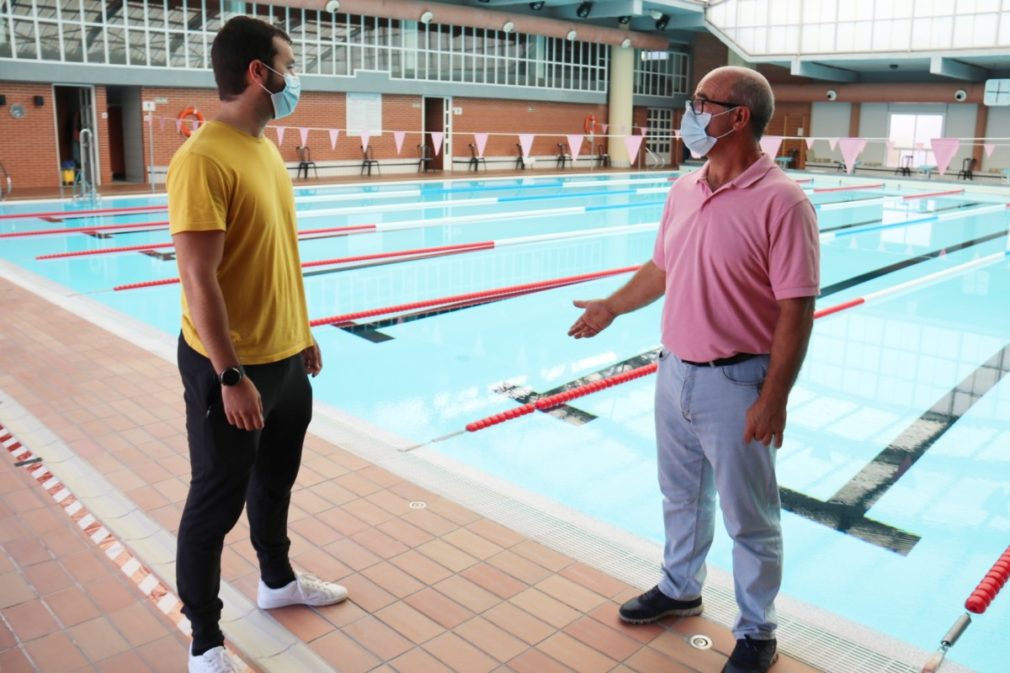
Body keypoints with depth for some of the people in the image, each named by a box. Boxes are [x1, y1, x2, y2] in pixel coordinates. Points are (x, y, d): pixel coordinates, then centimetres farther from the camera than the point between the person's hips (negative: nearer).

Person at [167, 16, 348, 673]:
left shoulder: (268, 150, 8)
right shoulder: (203, 158, -20)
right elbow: (199, 279, -23)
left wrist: (303, 333, 17)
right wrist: (231, 377, -21)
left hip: (286, 358, 9)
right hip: (231, 368, -8)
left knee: (276, 480, 24)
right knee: (217, 503, 6)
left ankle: (278, 581, 45)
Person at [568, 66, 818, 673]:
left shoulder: (781, 201, -18)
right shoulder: (684, 191, 4)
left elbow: (796, 309, -19)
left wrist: (774, 399, -20)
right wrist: (612, 307, 22)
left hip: (736, 383, -7)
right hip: (675, 372, 7)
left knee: (750, 519, 10)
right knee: (682, 495, 24)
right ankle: (680, 589, 46)